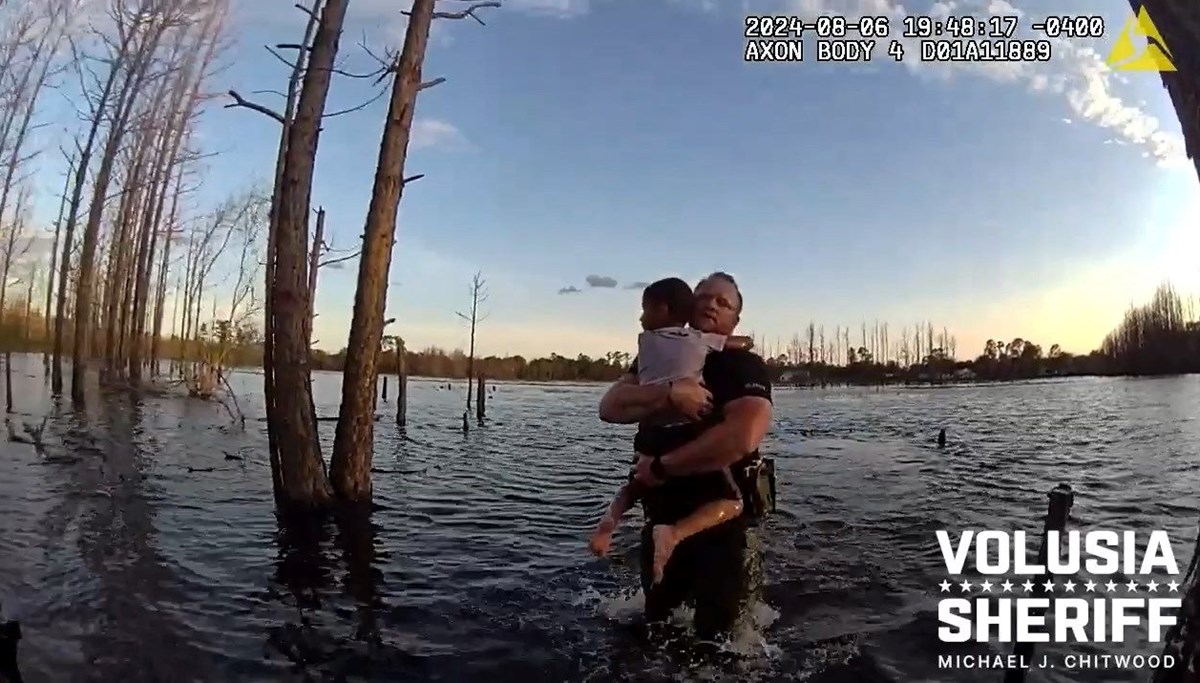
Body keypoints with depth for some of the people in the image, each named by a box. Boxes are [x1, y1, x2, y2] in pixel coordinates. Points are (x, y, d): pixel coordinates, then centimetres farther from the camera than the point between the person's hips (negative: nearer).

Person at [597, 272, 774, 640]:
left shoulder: (746, 367, -10)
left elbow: (741, 438, -29)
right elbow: (610, 407, -11)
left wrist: (660, 467, -21)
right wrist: (670, 393, -27)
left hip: (724, 526, -4)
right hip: (662, 519, 5)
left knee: (714, 635, 9)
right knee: (655, 624, 22)